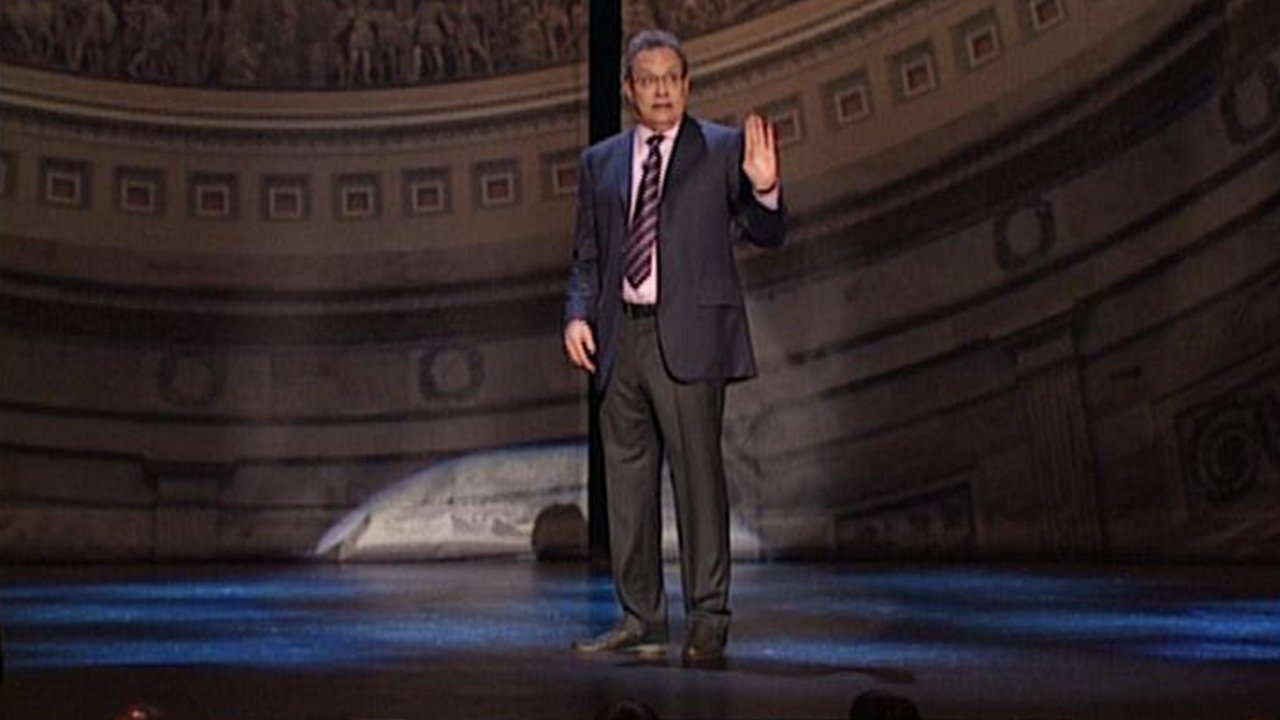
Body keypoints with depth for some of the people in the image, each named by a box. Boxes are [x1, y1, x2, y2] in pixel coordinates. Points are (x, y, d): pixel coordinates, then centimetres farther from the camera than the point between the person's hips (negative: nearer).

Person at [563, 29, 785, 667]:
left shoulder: (723, 148, 6)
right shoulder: (600, 162, 16)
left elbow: (766, 236, 3)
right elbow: (587, 256, 17)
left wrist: (764, 189, -17)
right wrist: (578, 314, 1)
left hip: (689, 334, -4)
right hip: (621, 336, 4)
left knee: (697, 474, -6)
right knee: (627, 478, 7)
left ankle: (707, 620, 3)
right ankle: (641, 618, 17)